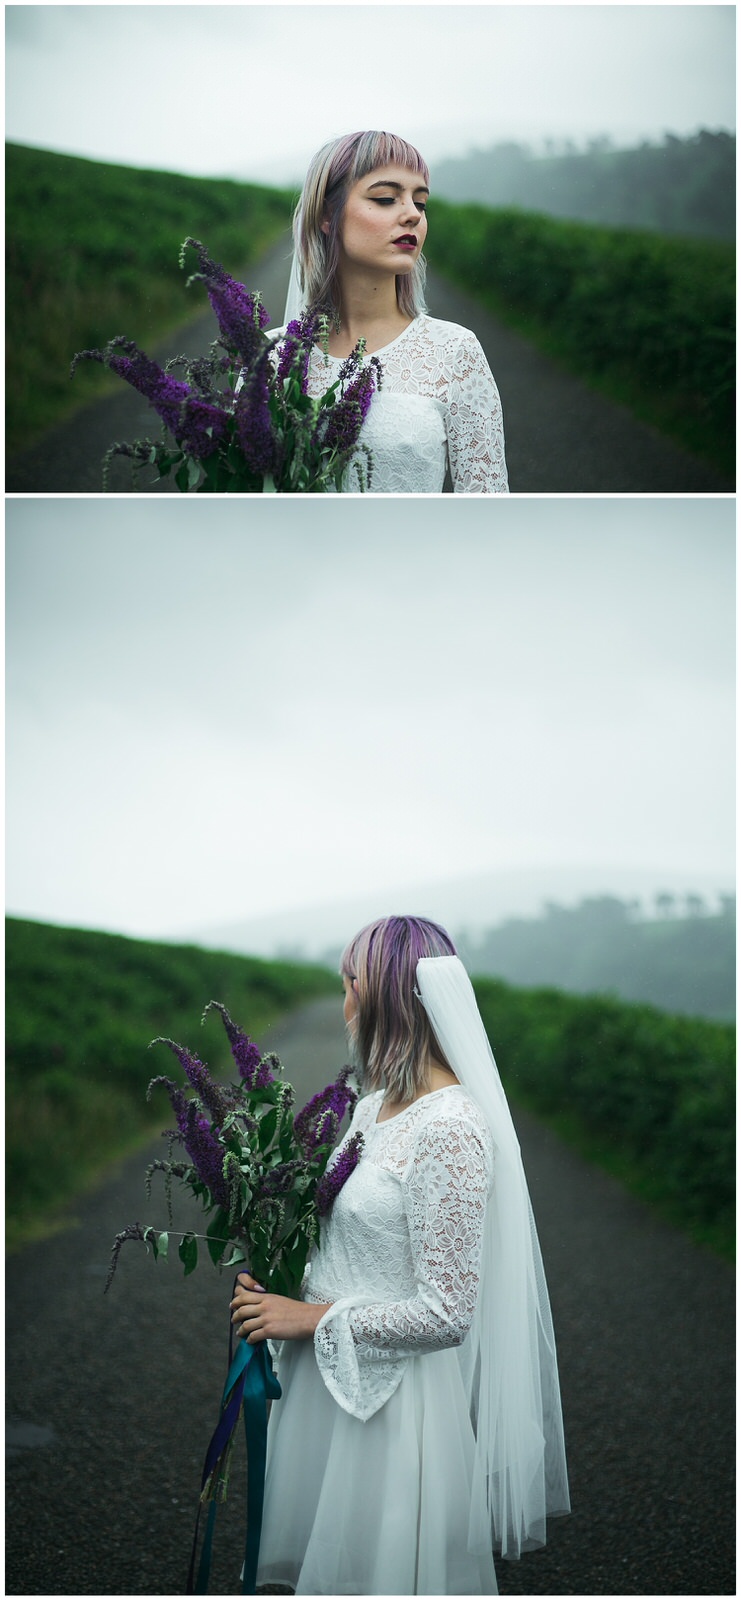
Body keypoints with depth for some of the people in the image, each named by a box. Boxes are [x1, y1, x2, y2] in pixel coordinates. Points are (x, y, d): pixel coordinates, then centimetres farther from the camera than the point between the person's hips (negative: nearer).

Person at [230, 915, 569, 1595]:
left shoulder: (450, 1128, -23)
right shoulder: (374, 1105, 5)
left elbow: (446, 1315, -24)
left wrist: (310, 1317, -17)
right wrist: (272, 1285, 1)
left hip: (396, 1397, -8)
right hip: (332, 1380, 8)